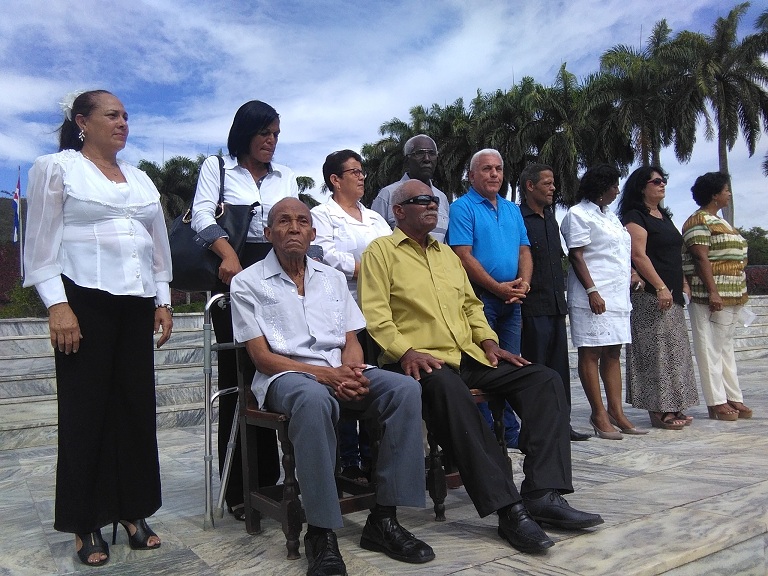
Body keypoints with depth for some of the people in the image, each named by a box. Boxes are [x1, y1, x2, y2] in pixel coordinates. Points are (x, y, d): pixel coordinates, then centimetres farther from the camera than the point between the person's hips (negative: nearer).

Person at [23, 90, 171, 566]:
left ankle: (132, 511, 17)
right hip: (85, 299, -5)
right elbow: (41, 244, -3)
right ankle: (86, 525, 12)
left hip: (136, 303, 5)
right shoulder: (56, 168, 3)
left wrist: (163, 300, 13)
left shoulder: (141, 179, 19)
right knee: (86, 408, -1)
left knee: (137, 406, 4)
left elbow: (158, 245, 20)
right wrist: (58, 305, -12)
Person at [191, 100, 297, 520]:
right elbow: (202, 216, -7)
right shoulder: (217, 167, 9)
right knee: (236, 377, -3)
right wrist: (229, 255, -24)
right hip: (234, 276, -3)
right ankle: (238, 489, 4)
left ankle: (269, 480, 12)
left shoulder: (285, 176, 20)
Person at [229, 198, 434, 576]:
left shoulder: (333, 278, 19)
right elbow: (262, 357, -4)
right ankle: (320, 533, -30)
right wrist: (326, 375, -17)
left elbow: (352, 342, 14)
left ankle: (383, 519, -18)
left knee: (405, 389, -23)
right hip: (285, 375, -4)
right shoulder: (248, 283, 4)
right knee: (315, 400, -40)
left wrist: (351, 369, -12)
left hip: (340, 373, 5)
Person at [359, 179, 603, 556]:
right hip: (422, 360, -7)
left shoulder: (447, 253, 25)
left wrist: (488, 341, 8)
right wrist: (405, 351, -21)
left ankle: (543, 494, -17)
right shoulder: (381, 251, 3)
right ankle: (508, 509, -37)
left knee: (545, 380, -10)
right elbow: (375, 313, -7)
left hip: (468, 355, 7)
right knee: (447, 389, -41)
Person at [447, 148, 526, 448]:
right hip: (480, 298, -7)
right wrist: (498, 288, -15)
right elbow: (463, 255, -13)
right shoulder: (463, 207, -4)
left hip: (511, 299, 7)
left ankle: (511, 433, 21)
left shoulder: (512, 209, 18)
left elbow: (524, 250, 15)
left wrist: (524, 282, -5)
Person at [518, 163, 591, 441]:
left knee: (559, 366, 12)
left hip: (555, 304, 8)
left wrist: (560, 294, 19)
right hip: (533, 306, -8)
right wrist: (522, 295, -17)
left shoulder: (551, 220, 19)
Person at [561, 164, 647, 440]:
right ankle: (599, 415, -1)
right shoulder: (578, 214, -5)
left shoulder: (610, 216, 22)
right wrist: (592, 291, -20)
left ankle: (616, 412, 12)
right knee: (591, 353, -4)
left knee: (613, 354, 8)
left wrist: (630, 272, 11)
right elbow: (576, 256, -12)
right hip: (594, 296, -9)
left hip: (617, 295, 9)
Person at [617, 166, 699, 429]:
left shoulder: (664, 216, 20)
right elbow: (639, 255, -17)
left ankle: (673, 408, 17)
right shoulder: (635, 217, -8)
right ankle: (659, 410, -1)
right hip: (650, 295, -9)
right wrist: (660, 287, -22)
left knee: (675, 351, 10)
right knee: (657, 350, -7)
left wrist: (683, 283, 18)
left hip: (671, 294, 9)